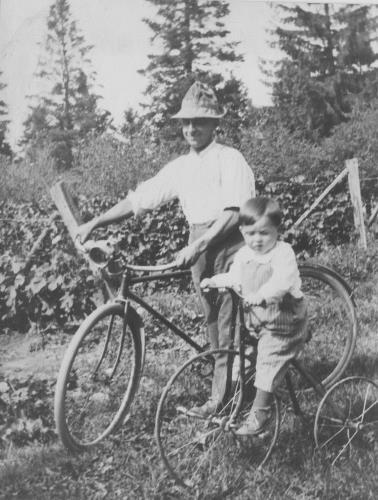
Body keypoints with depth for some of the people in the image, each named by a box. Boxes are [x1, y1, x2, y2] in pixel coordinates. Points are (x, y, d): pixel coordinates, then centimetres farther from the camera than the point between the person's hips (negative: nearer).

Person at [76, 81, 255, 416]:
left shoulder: (230, 160, -8)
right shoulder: (181, 167, 10)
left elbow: (233, 213, -19)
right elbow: (138, 199, 9)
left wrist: (197, 246, -27)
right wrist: (95, 222, 2)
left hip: (230, 244, -6)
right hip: (199, 249, 6)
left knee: (229, 326, -5)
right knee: (214, 322, 12)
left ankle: (223, 397, 5)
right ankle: (227, 392, 24)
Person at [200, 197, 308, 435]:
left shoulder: (283, 252, -19)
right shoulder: (243, 255, 4)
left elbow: (282, 281, -35)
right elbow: (234, 278, 21)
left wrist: (260, 295, -47)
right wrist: (214, 281, 7)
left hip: (284, 320, -7)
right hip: (257, 321, 7)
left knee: (269, 363, -11)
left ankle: (259, 413, -3)